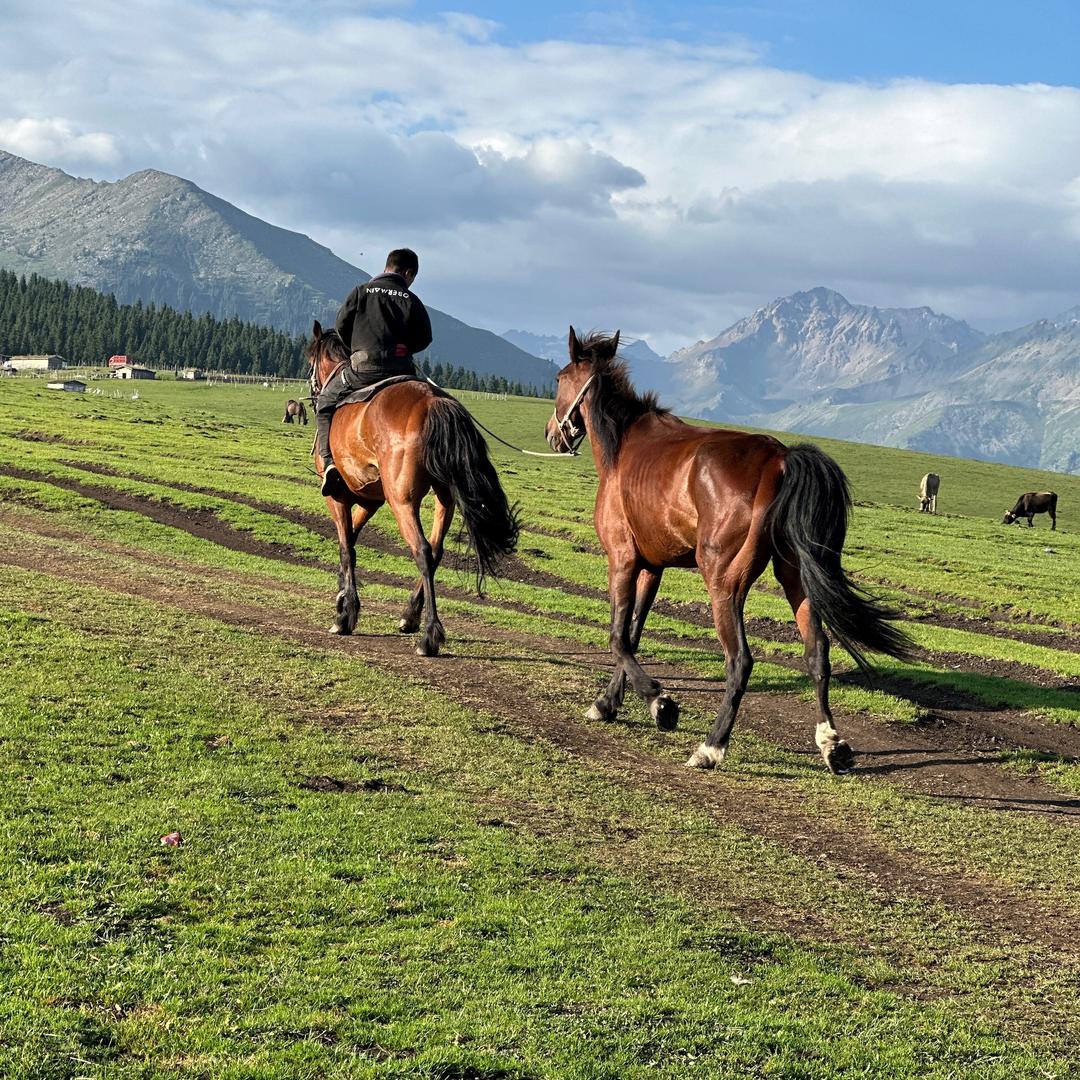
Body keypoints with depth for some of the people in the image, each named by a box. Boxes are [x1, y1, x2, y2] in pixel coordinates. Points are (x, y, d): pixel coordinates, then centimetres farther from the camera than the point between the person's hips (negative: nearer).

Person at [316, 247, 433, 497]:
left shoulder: (362, 291, 6)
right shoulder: (411, 300, 7)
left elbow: (342, 325, 5)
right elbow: (424, 338, 6)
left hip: (363, 367, -1)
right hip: (401, 369, 1)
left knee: (325, 404, 15)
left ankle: (329, 461, -3)